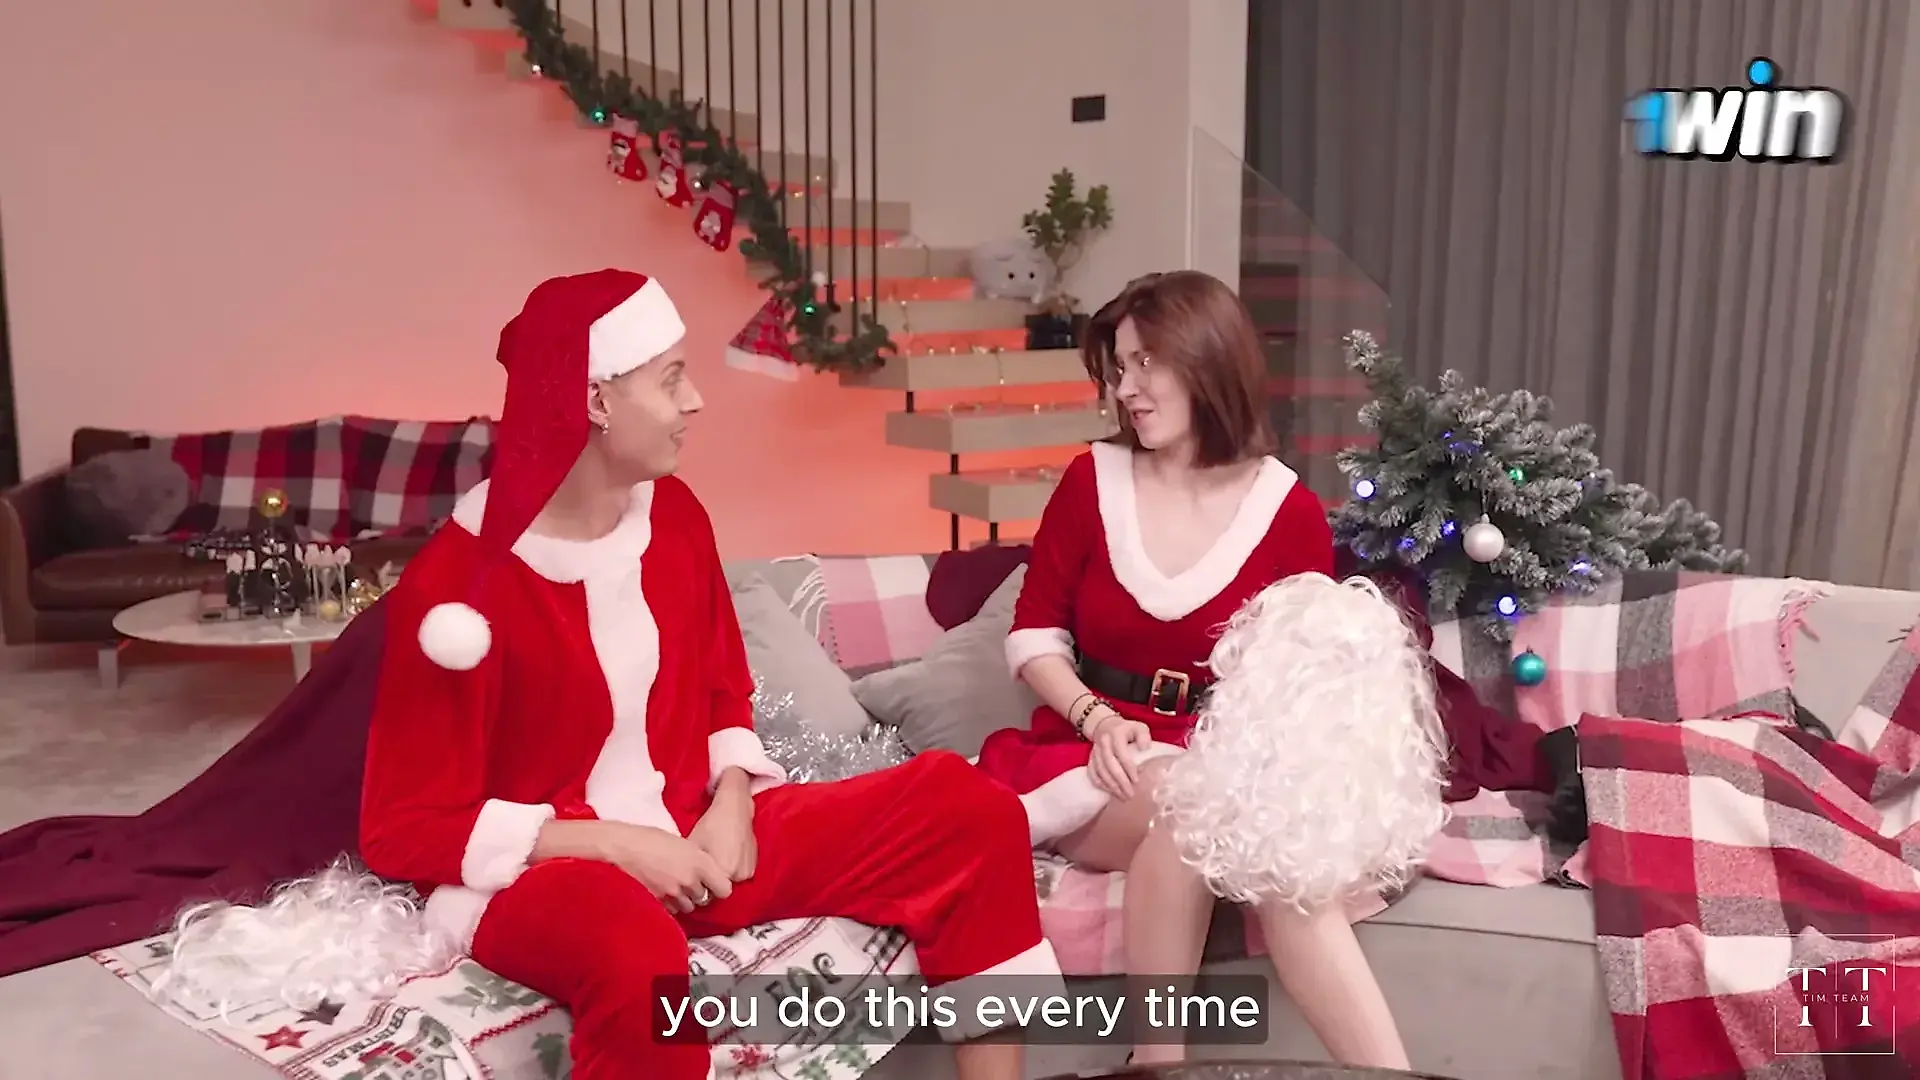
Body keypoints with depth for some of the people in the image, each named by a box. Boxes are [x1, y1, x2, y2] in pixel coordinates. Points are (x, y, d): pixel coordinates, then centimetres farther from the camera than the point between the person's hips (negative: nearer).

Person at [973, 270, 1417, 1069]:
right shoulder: (1093, 480, 3)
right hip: (1095, 756, 0)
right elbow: (1034, 635, 5)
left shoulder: (1290, 512, 0)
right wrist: (1098, 719, -12)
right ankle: (1159, 1061, -22)